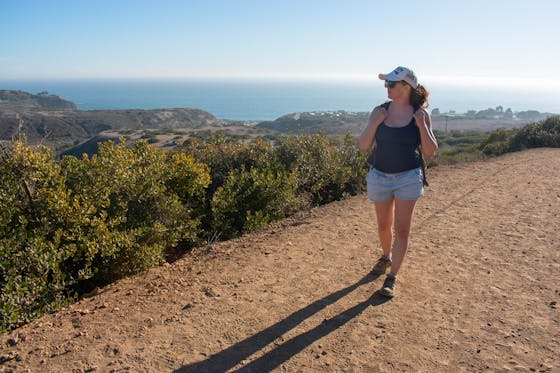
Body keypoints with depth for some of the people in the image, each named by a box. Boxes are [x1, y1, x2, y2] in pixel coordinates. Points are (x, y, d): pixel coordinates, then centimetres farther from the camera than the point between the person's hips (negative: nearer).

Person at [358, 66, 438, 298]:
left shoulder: (420, 115, -6)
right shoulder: (379, 112, -2)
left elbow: (430, 152, -7)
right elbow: (363, 146, -4)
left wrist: (421, 125, -19)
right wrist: (376, 123, -17)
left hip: (409, 178, -2)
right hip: (380, 176, 2)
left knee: (401, 229, -3)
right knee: (384, 225, 16)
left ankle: (392, 277, 8)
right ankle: (386, 257, 43)